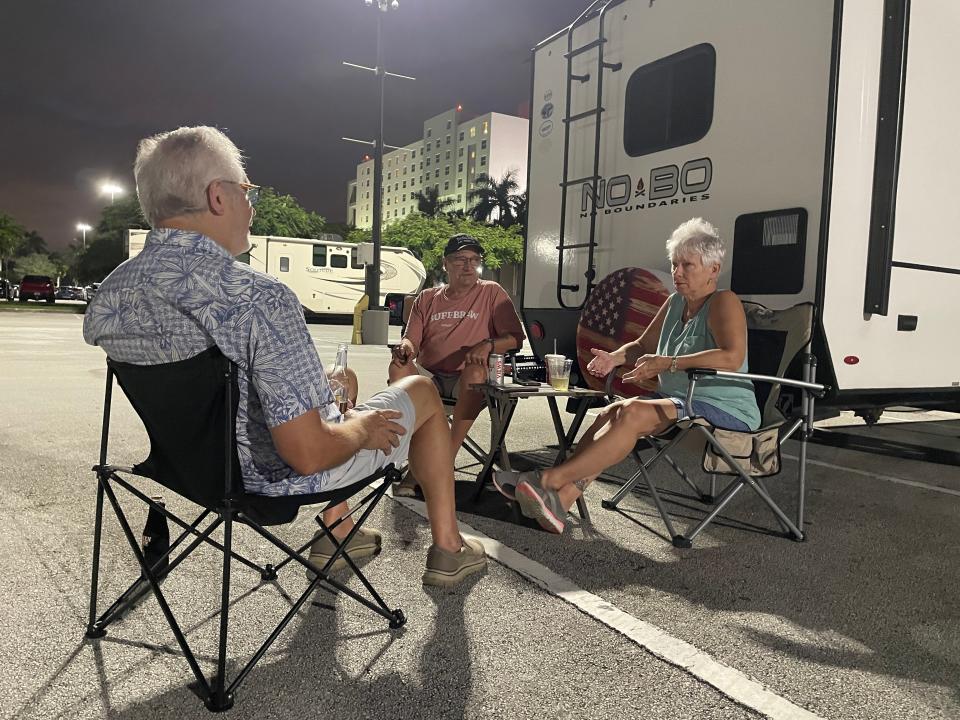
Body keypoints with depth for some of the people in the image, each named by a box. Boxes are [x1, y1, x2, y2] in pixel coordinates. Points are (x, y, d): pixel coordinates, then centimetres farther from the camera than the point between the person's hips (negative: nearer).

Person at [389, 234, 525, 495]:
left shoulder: (491, 292, 8)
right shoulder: (427, 298, 16)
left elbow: (515, 337, 3)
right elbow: (411, 340, 11)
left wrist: (488, 344, -19)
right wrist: (405, 346, -15)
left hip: (467, 381, -2)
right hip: (428, 377, 2)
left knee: (476, 372, -38)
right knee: (398, 367, -30)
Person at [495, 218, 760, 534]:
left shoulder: (723, 303, -10)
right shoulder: (675, 303, 15)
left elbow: (732, 357, -28)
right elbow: (643, 345, 26)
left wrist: (669, 363, -32)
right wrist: (615, 358, 4)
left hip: (726, 410, -8)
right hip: (682, 401, 8)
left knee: (632, 413, -29)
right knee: (611, 412, -16)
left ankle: (550, 479, -29)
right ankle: (560, 500, -29)